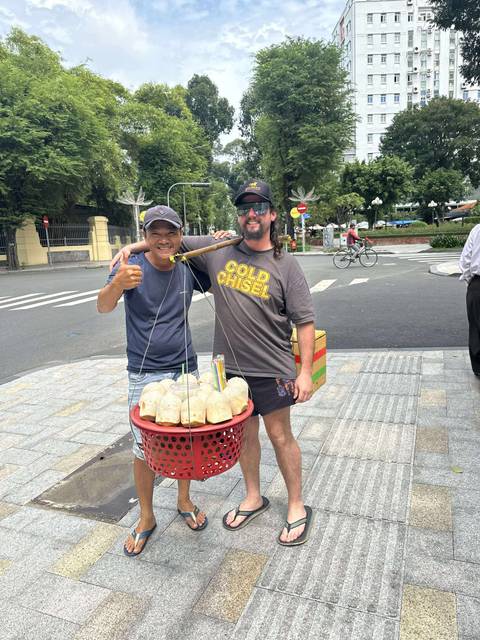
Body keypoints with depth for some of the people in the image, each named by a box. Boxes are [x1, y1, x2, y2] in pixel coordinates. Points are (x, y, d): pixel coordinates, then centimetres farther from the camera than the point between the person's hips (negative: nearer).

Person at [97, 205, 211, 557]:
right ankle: (146, 517, 27)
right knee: (144, 449, 6)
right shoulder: (133, 267, -12)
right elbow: (103, 307, -26)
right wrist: (118, 284, -50)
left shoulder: (188, 268, -2)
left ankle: (184, 500, 37)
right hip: (145, 374, -3)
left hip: (185, 369, 3)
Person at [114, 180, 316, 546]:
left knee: (280, 436, 8)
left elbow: (305, 322, -7)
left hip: (271, 370, -3)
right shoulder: (218, 251, 1)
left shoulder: (286, 266, -7)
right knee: (244, 434, 17)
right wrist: (134, 246, 1)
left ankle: (297, 507, 28)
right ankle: (253, 498, 38)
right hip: (230, 365, 4)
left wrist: (306, 372, -11)